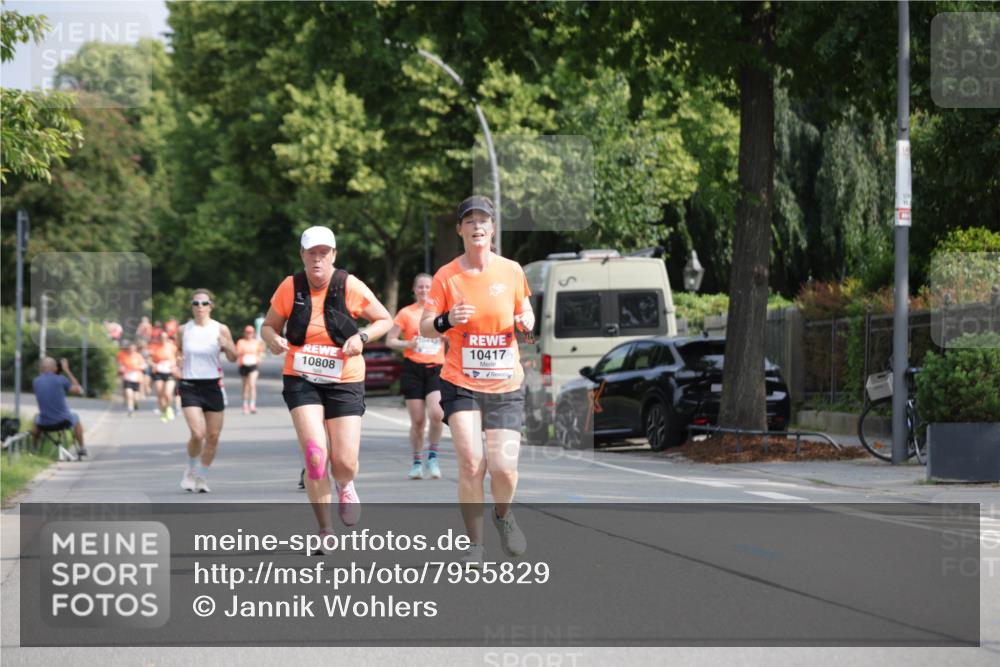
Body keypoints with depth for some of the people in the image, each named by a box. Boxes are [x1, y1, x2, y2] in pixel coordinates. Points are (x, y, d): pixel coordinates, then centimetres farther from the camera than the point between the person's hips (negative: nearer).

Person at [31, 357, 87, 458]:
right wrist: (67, 371, 3)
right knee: (75, 417, 33)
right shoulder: (60, 379, -11)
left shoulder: (35, 382, -2)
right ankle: (81, 448, 40)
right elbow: (78, 390, 0)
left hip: (44, 424, 2)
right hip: (63, 421, -2)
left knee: (37, 417, 38)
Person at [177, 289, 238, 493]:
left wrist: (227, 346, -17)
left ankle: (202, 477, 23)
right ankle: (191, 471, 10)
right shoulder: (183, 330, 1)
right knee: (197, 434, -16)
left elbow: (233, 358, 4)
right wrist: (178, 363, -5)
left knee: (213, 436, 4)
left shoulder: (220, 329, -1)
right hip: (190, 386, -1)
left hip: (213, 385, 1)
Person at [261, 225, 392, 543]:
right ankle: (325, 531, -1)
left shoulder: (350, 287, -8)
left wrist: (362, 337, -16)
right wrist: (273, 340, -15)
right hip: (301, 381, 0)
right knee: (315, 455, -17)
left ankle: (345, 487, 34)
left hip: (344, 382, 0)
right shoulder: (290, 287, -5)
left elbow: (385, 320, 3)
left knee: (345, 463, -6)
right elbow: (268, 325, 8)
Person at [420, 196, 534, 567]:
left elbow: (524, 313, 17)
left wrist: (527, 322, -7)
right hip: (461, 383, -1)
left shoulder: (511, 271, 2)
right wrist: (446, 320, -23)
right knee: (470, 463, -13)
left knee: (503, 466, -8)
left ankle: (503, 515, 26)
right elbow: (424, 328, -1)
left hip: (506, 385, 1)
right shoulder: (446, 276, -2)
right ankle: (475, 544, 3)